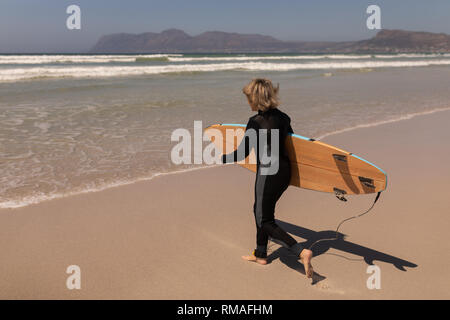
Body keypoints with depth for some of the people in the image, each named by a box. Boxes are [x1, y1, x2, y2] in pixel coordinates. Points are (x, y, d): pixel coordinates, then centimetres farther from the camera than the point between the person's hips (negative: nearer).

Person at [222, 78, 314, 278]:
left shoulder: (255, 122, -17)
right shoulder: (282, 117, 4)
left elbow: (242, 154, -14)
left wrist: (221, 158, 3)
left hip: (268, 173, -8)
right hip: (285, 171, 8)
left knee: (265, 221, 4)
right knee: (260, 210, 24)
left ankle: (301, 252, -10)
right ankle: (261, 254, 37)